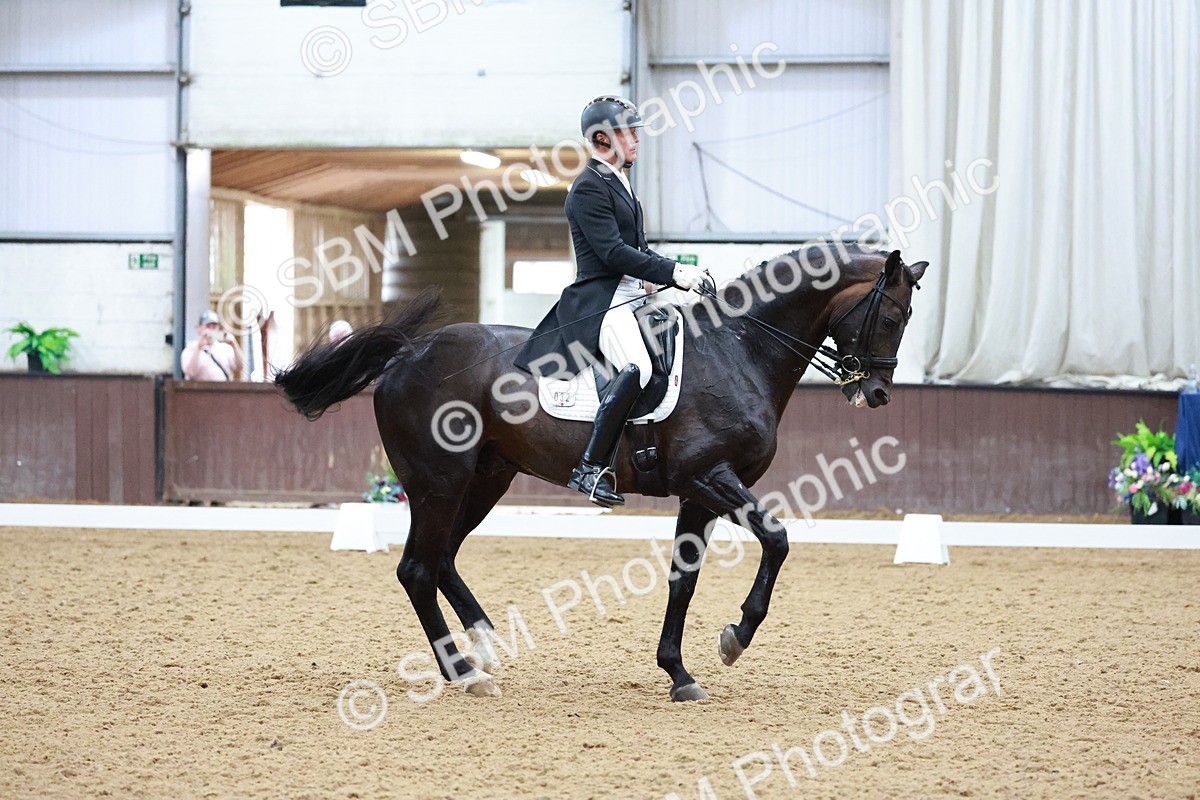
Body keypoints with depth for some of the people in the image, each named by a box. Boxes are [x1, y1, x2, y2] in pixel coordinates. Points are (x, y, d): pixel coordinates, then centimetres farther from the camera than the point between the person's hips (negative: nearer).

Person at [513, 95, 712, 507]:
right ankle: (591, 469, -32)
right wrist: (673, 273, -19)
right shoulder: (589, 188, -10)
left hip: (631, 297, 11)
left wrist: (682, 273, 8)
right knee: (636, 367, -32)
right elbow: (614, 253, -18)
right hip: (599, 300, -11)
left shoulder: (619, 183, 22)